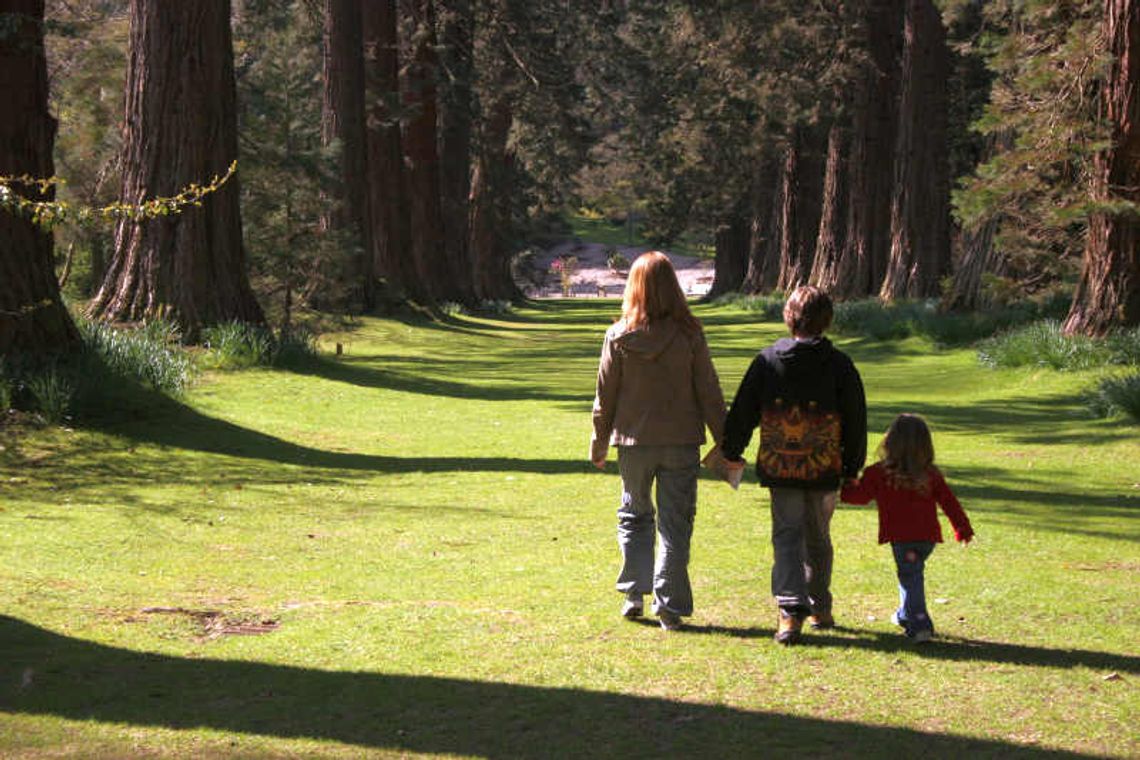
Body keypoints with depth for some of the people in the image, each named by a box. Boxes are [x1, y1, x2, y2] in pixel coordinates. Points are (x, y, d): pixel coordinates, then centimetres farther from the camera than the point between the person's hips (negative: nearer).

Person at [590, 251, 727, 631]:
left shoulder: (618, 336, -6)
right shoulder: (688, 335, -9)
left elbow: (606, 395, 1)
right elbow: (708, 392, -4)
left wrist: (599, 443, 13)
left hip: (634, 442, 1)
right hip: (681, 441, -1)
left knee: (634, 516, 19)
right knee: (675, 522, 6)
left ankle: (634, 593, 13)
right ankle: (670, 605, 3)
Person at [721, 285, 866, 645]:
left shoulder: (767, 360, -1)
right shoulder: (839, 365, -2)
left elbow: (742, 412, 3)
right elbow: (856, 422, 2)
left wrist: (731, 452, 16)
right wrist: (852, 468, 11)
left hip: (779, 468, -1)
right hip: (825, 470, 1)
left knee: (787, 536, 1)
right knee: (818, 539, 16)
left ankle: (790, 608, -17)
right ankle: (820, 608, 27)